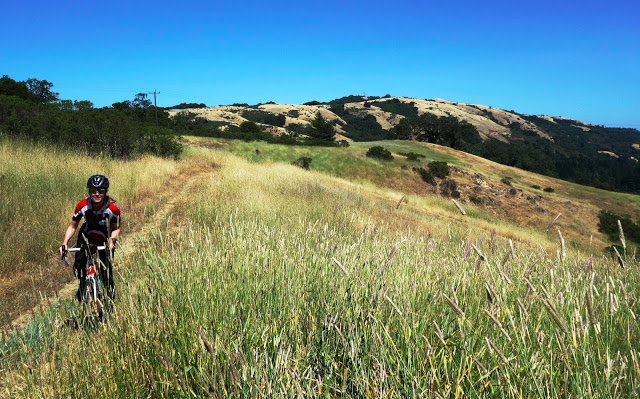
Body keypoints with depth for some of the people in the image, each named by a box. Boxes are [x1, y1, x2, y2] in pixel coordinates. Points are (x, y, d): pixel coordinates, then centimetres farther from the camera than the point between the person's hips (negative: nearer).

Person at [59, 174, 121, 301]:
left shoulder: (113, 208, -27)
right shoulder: (82, 205, -24)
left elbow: (116, 228, -12)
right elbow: (73, 226, -12)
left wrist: (112, 240, -31)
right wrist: (64, 244, -22)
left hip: (104, 240, -1)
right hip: (86, 238, 2)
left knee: (106, 269, -11)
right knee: (79, 265, -12)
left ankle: (110, 291, 20)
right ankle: (82, 287, 20)